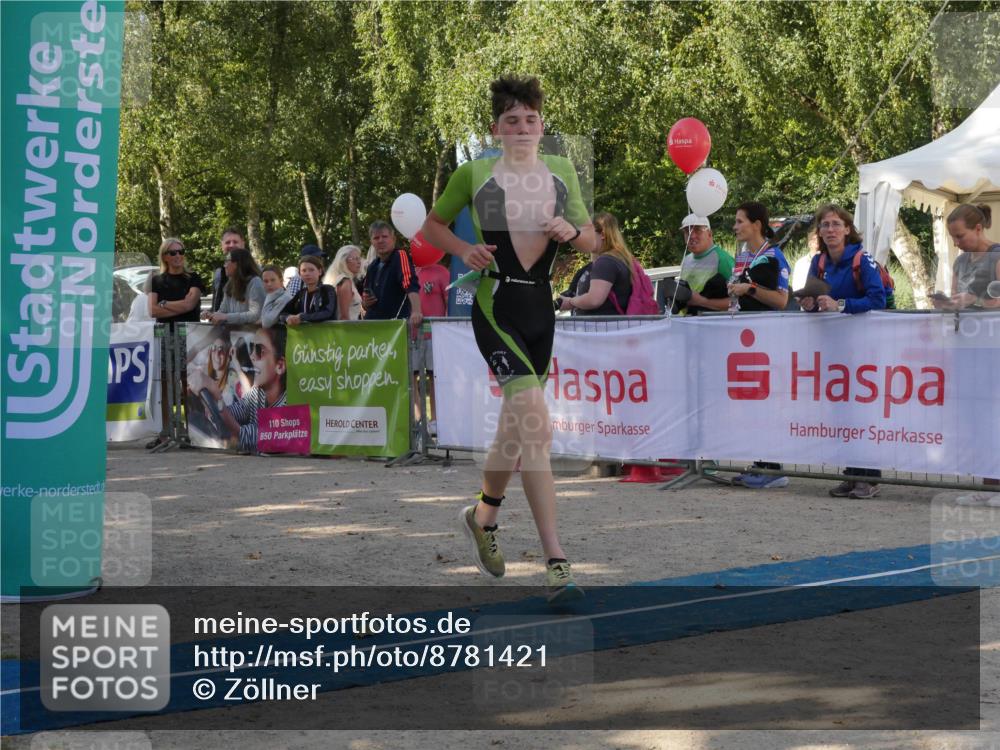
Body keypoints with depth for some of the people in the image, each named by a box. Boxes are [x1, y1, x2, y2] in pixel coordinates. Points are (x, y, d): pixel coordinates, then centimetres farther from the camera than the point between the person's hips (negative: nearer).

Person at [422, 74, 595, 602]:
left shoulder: (561, 173, 9)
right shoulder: (474, 174, -1)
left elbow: (590, 241, 16)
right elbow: (432, 224, 12)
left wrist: (573, 231, -7)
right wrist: (464, 250, -7)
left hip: (541, 308, 5)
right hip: (496, 306, -5)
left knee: (516, 426, 17)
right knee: (537, 426, -20)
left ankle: (483, 516, 43)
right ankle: (556, 562, -20)